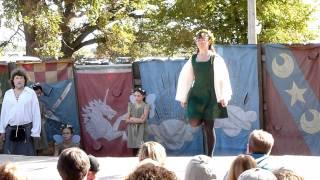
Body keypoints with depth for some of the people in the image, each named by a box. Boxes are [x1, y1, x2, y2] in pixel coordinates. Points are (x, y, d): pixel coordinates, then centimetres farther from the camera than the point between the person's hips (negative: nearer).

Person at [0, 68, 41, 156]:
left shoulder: (31, 93, -2)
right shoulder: (7, 94, 9)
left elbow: (36, 113, -3)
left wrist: (35, 132, -7)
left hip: (26, 130, -3)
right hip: (10, 130, 3)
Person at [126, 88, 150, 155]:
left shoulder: (145, 106, -2)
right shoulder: (131, 105, 7)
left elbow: (143, 120, -11)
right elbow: (127, 120, 2)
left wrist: (132, 119, -5)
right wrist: (137, 120, -8)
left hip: (140, 130, -3)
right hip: (132, 129, 3)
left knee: (140, 147, -12)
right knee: (133, 147, 2)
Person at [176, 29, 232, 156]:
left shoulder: (216, 59, -1)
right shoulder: (193, 60, 7)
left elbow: (223, 79, -5)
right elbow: (185, 78, 10)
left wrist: (224, 97, -13)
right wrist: (183, 97, 7)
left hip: (211, 95, -3)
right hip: (196, 94, 3)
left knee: (209, 127, -2)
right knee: (193, 123, -14)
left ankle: (209, 156, 6)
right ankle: (203, 119, 22)